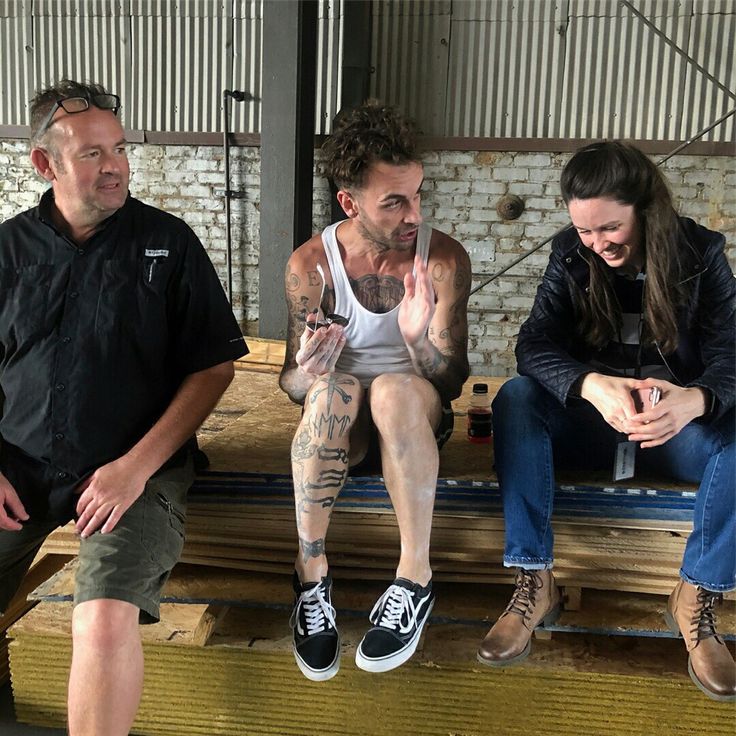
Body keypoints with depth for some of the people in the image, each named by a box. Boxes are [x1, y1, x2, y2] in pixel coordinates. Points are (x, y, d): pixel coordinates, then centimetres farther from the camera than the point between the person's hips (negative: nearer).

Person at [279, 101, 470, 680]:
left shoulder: (444, 259, -10)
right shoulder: (311, 264, -8)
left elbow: (453, 381, -11)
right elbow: (293, 385, -4)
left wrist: (418, 339, -33)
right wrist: (307, 373, -29)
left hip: (416, 417, 0)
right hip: (338, 423, 1)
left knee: (394, 389, -36)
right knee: (332, 388, -35)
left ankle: (416, 578, -27)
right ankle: (312, 573, -26)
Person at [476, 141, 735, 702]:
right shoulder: (570, 256, -3)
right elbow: (534, 345, -17)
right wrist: (591, 385, -39)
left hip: (675, 427, 0)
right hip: (591, 422, 1)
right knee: (516, 397, -28)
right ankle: (535, 584, -26)